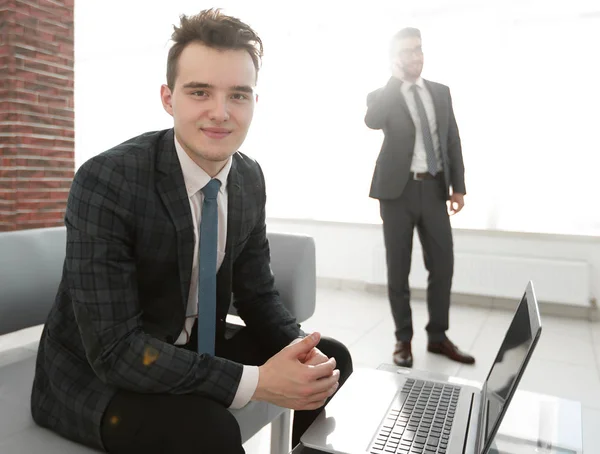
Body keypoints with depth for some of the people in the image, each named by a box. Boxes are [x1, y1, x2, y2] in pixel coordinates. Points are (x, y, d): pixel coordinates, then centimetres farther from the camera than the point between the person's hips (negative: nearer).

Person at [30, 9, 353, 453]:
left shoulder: (250, 177, -6)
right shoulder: (103, 182, -26)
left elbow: (257, 293, 2)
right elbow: (114, 348, -28)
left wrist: (300, 349, -18)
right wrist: (257, 382, -31)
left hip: (193, 347, 6)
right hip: (96, 370, -5)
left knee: (332, 358, 0)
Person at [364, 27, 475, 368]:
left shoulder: (441, 92, 14)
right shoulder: (383, 95, 3)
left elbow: (453, 140, 13)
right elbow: (372, 121, -20)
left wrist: (458, 186, 5)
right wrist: (397, 79, -12)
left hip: (434, 189, 3)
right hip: (397, 190, -3)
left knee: (443, 265, 5)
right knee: (398, 269, 4)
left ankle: (438, 337, 22)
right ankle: (404, 339, 19)